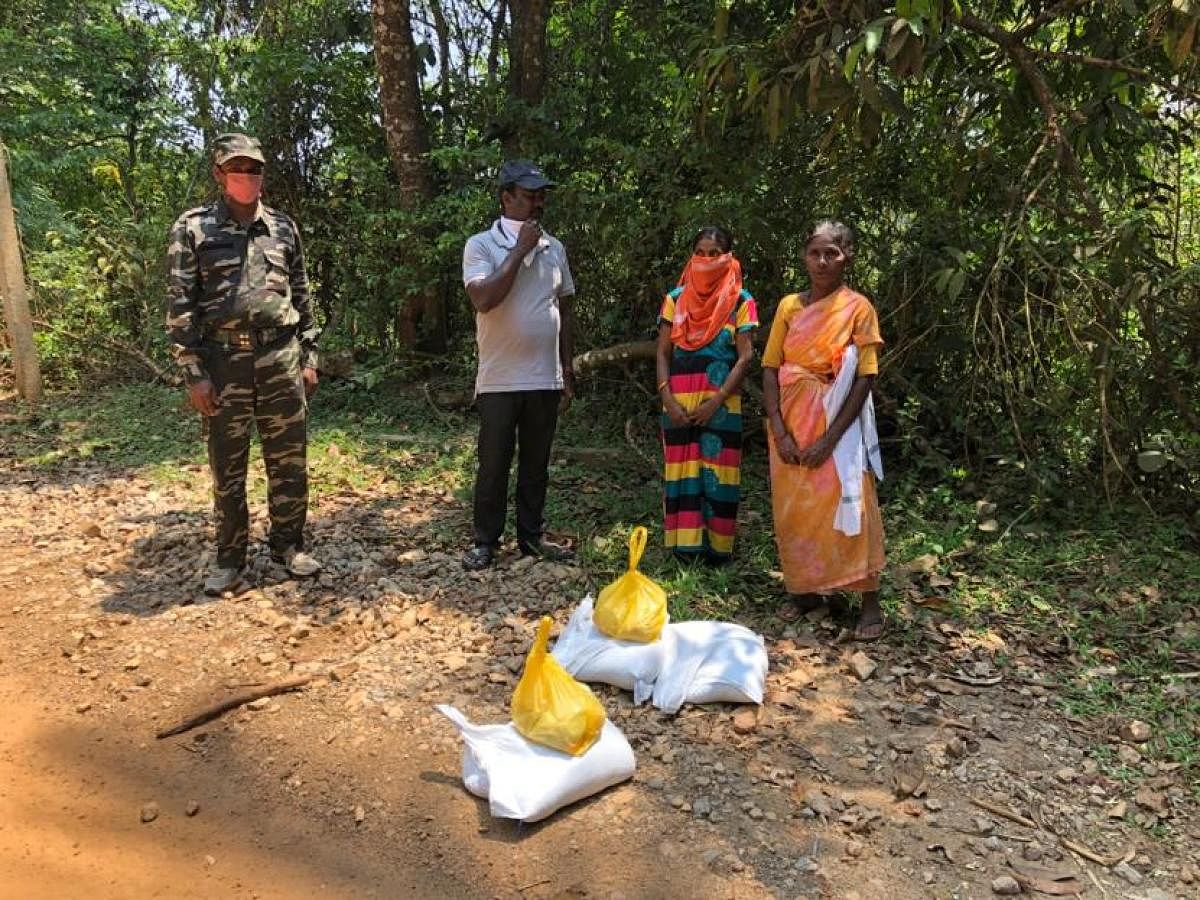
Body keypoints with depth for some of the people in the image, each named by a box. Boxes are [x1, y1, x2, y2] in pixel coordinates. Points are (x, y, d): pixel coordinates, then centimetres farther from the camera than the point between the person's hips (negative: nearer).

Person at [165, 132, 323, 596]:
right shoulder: (192, 228, 0)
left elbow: (302, 297, 13)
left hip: (281, 358, 2)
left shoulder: (283, 227, 9)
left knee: (289, 462, 7)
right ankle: (230, 559, 20)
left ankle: (288, 545, 24)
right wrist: (194, 373, -9)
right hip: (224, 361, -2)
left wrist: (308, 358, 9)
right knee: (227, 468, 7)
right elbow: (180, 306, -3)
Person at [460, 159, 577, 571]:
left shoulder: (554, 248, 9)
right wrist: (520, 250, -17)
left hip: (546, 379, 4)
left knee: (536, 464, 13)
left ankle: (531, 535, 26)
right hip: (500, 380, -4)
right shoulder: (481, 245, -5)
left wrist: (567, 370, 11)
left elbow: (566, 311, 14)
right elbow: (483, 299, -21)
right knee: (493, 466, 5)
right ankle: (486, 540, 19)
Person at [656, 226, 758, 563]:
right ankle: (684, 545, 10)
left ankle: (716, 546, 9)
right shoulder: (676, 299, 8)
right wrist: (668, 399, -8)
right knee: (682, 470, 2)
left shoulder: (741, 301, 1)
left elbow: (745, 357, -5)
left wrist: (716, 401, -13)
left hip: (721, 403, -2)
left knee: (717, 471, 1)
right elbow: (663, 353, 5)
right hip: (679, 402, 2)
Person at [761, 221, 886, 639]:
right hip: (791, 423, 4)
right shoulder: (789, 306, 5)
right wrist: (780, 430, -11)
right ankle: (804, 589, 24)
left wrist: (829, 438, -17)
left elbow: (865, 378, -11)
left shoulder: (858, 307, -5)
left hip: (836, 423, -4)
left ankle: (871, 604, 6)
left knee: (847, 508, -3)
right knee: (793, 508, 8)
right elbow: (770, 369, 1)